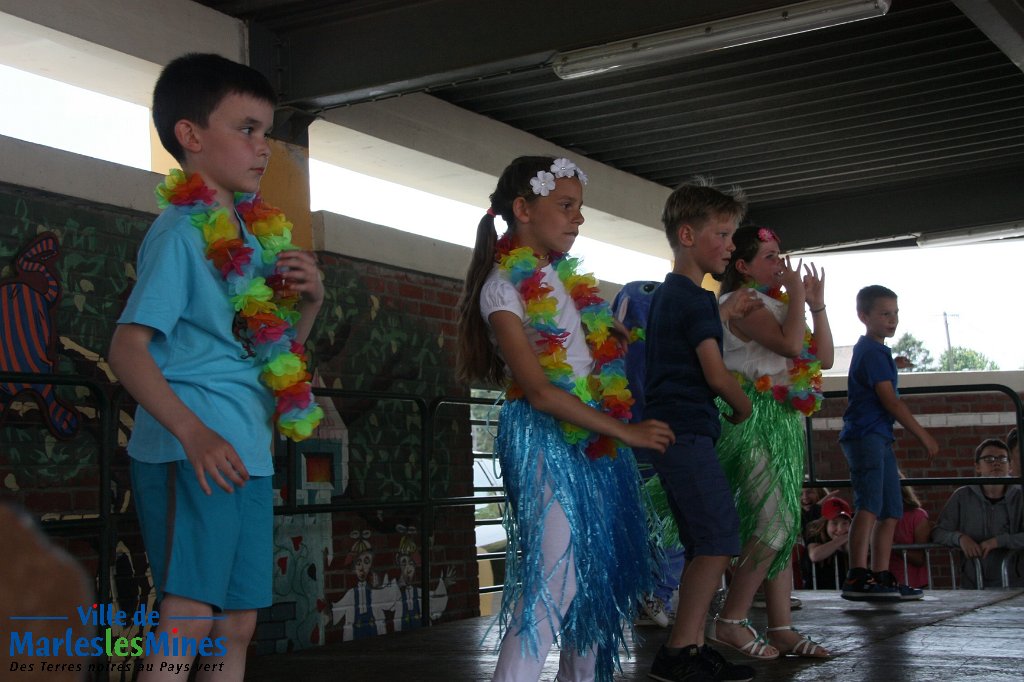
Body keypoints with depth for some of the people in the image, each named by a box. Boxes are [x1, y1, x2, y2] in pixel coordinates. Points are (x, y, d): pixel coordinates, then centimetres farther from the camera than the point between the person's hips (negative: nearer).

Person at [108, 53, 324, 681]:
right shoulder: (182, 231, -8)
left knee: (238, 625, 11)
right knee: (188, 620, -12)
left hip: (249, 451, 9)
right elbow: (129, 348, -17)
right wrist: (193, 432, -30)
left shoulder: (255, 232, 16)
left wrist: (310, 301, 3)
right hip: (194, 452, -9)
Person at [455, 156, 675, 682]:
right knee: (555, 580, -12)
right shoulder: (503, 287, -10)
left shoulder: (567, 278, 14)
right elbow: (537, 389, -17)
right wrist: (625, 431, -17)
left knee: (597, 577, 10)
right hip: (547, 442, -8)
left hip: (594, 438, 8)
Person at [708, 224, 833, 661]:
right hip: (756, 421, -9)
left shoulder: (779, 305, 18)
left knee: (783, 525, 7)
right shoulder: (741, 303, -9)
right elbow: (791, 345, -24)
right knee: (775, 522, -14)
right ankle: (731, 621, -6)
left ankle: (782, 627, 11)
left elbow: (823, 357, 16)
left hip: (788, 422, 9)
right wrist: (796, 295, -11)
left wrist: (816, 303, 11)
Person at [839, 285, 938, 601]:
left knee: (891, 511, 10)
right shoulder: (872, 352, -10)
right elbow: (890, 400, -14)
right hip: (866, 435, -11)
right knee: (870, 504, -20)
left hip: (878, 438, 11)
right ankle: (857, 577, -27)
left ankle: (881, 577, 11)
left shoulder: (876, 350, 22)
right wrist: (923, 435, -10)